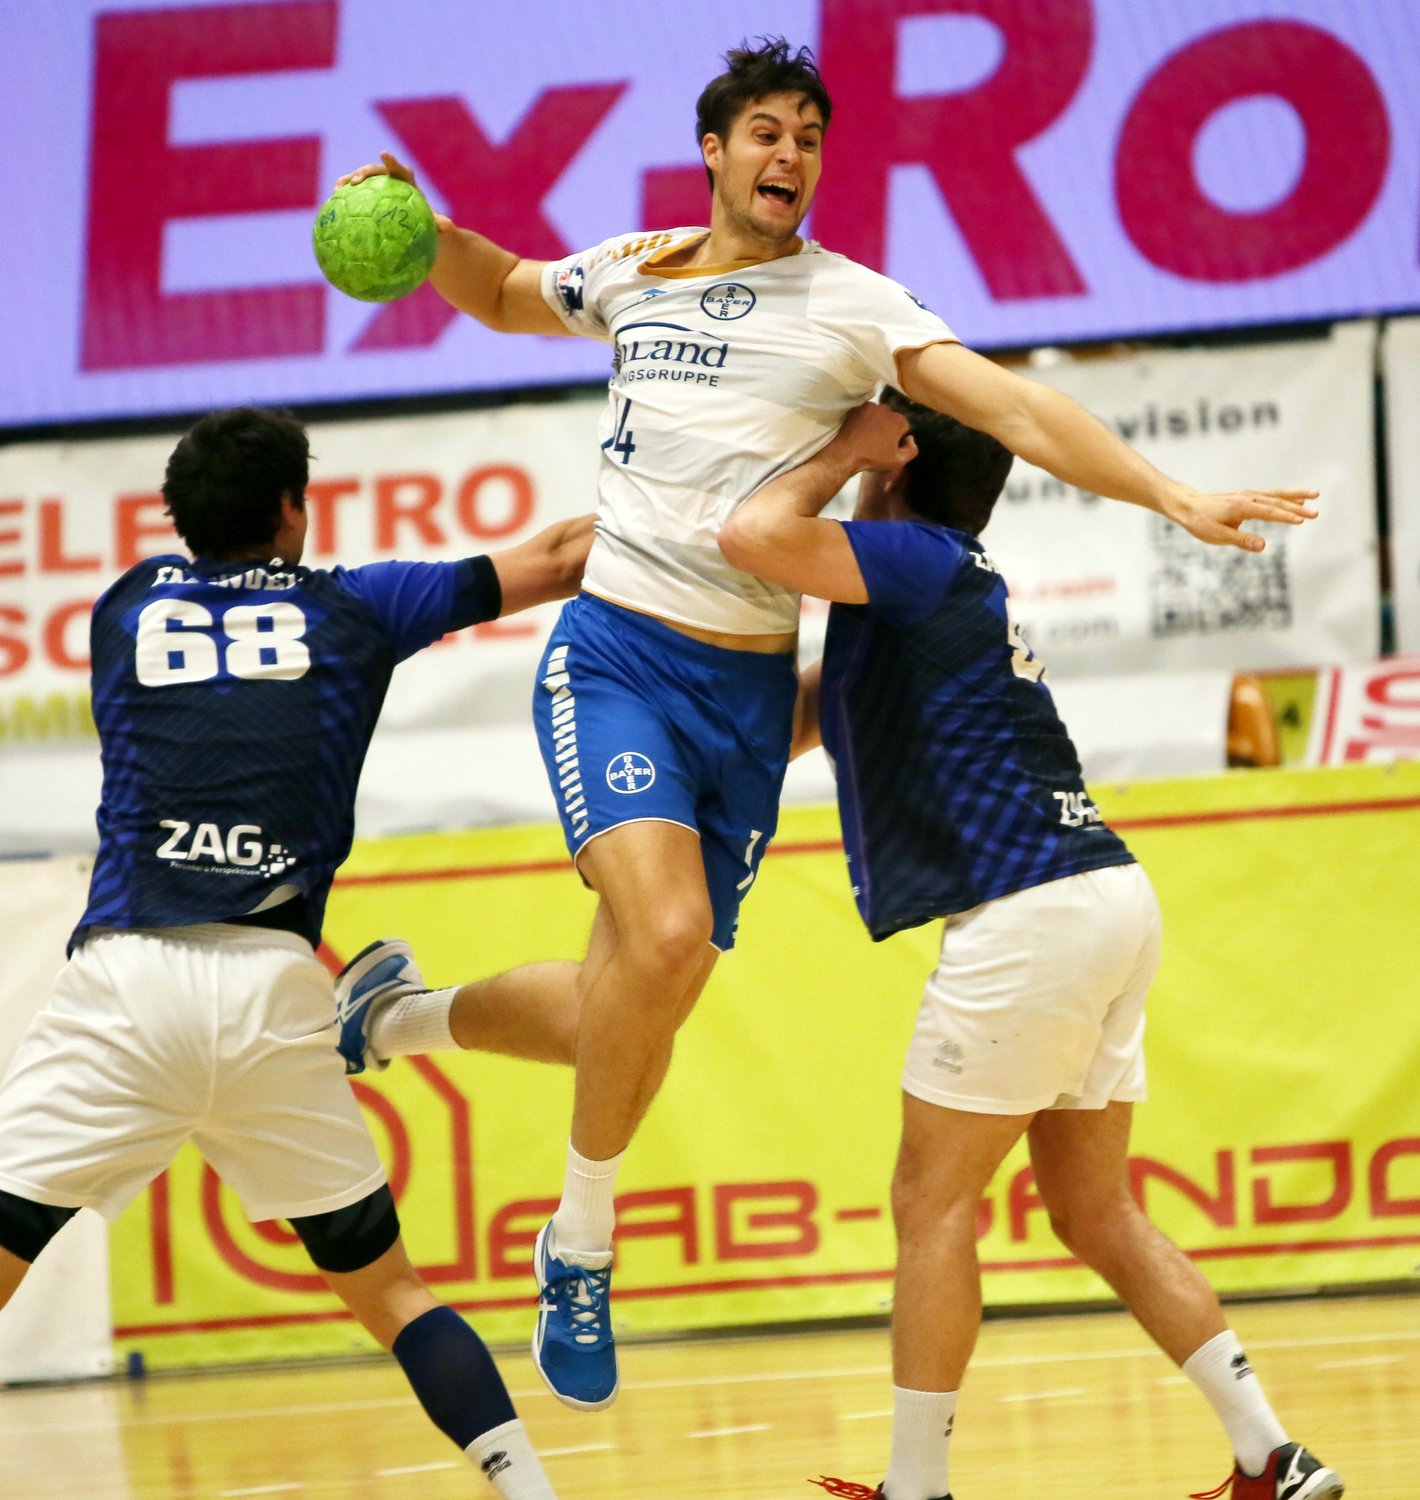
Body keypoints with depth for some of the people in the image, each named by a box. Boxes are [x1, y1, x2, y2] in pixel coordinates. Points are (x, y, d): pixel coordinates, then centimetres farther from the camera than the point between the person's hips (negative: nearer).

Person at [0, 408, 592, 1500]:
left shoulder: (127, 608, 19)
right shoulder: (352, 607, 17)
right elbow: (559, 558, 26)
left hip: (124, 979, -1)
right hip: (274, 994, 1)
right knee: (387, 1286, 16)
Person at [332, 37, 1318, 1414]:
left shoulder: (854, 305, 4)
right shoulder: (630, 274, 10)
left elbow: (1016, 410, -4)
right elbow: (497, 294, 30)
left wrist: (1172, 498, -15)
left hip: (750, 686, 1)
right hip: (614, 653, -1)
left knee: (651, 987, 2)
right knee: (664, 938, -24)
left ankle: (401, 1010, 30)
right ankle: (582, 1240, -6)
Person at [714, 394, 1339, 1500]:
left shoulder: (922, 560, -6)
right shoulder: (939, 589, 22)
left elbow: (756, 535, -22)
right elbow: (787, 731, 26)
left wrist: (844, 452, -4)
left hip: (1033, 913, -10)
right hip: (1108, 901, 10)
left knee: (933, 1201, -1)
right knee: (1097, 1214, 13)